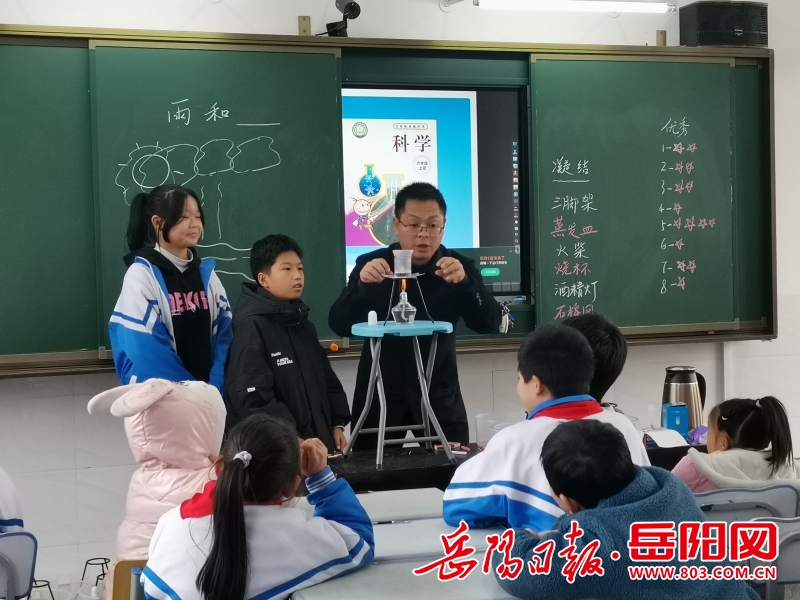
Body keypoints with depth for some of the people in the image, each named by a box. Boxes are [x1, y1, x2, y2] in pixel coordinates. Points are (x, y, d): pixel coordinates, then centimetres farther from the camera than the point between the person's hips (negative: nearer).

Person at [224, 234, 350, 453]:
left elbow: (326, 378, 23)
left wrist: (337, 423, 12)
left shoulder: (302, 323, 16)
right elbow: (252, 397, -21)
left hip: (316, 438, 8)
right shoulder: (251, 326, -12)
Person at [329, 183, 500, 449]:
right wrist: (361, 284, -31)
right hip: (380, 395, -1)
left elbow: (489, 324, -13)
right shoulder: (371, 264, -6)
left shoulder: (460, 266, -3)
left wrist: (464, 283, -30)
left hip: (439, 395, 1)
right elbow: (339, 325, -13)